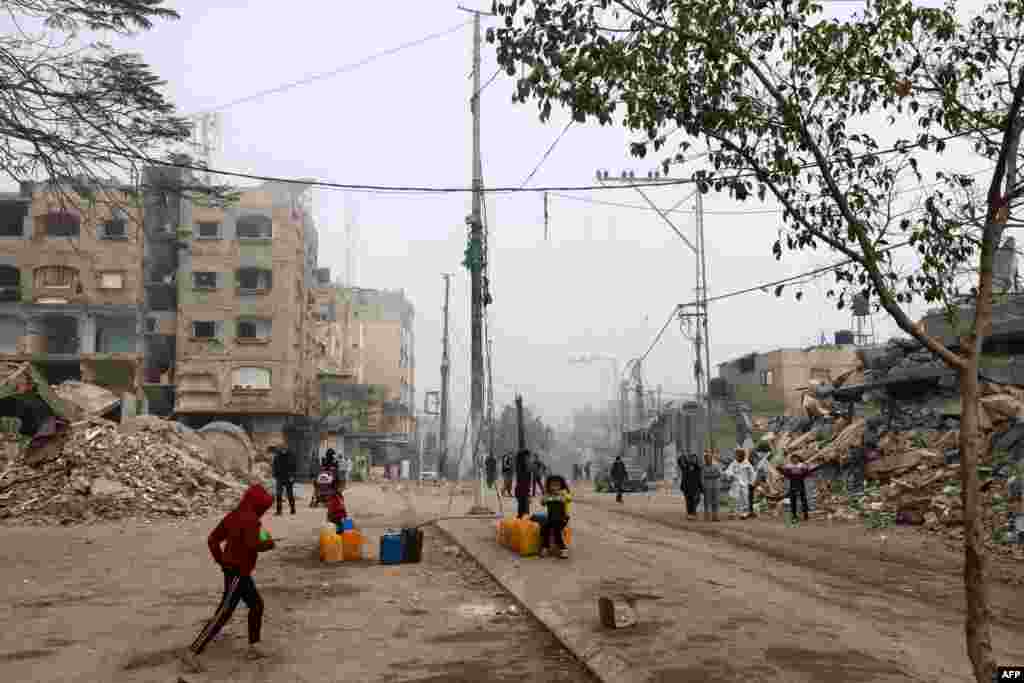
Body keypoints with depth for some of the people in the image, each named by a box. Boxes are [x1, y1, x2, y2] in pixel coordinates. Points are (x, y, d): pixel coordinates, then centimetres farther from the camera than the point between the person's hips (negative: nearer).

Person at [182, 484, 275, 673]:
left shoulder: (233, 516, 9)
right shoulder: (250, 519, -18)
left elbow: (213, 540, 11)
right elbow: (253, 545, -29)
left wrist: (220, 561, 16)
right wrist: (268, 543, -10)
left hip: (235, 570, 10)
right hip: (238, 572, -10)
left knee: (257, 604, 20)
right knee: (223, 614, -8)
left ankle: (253, 647, 25)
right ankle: (192, 653, -7)